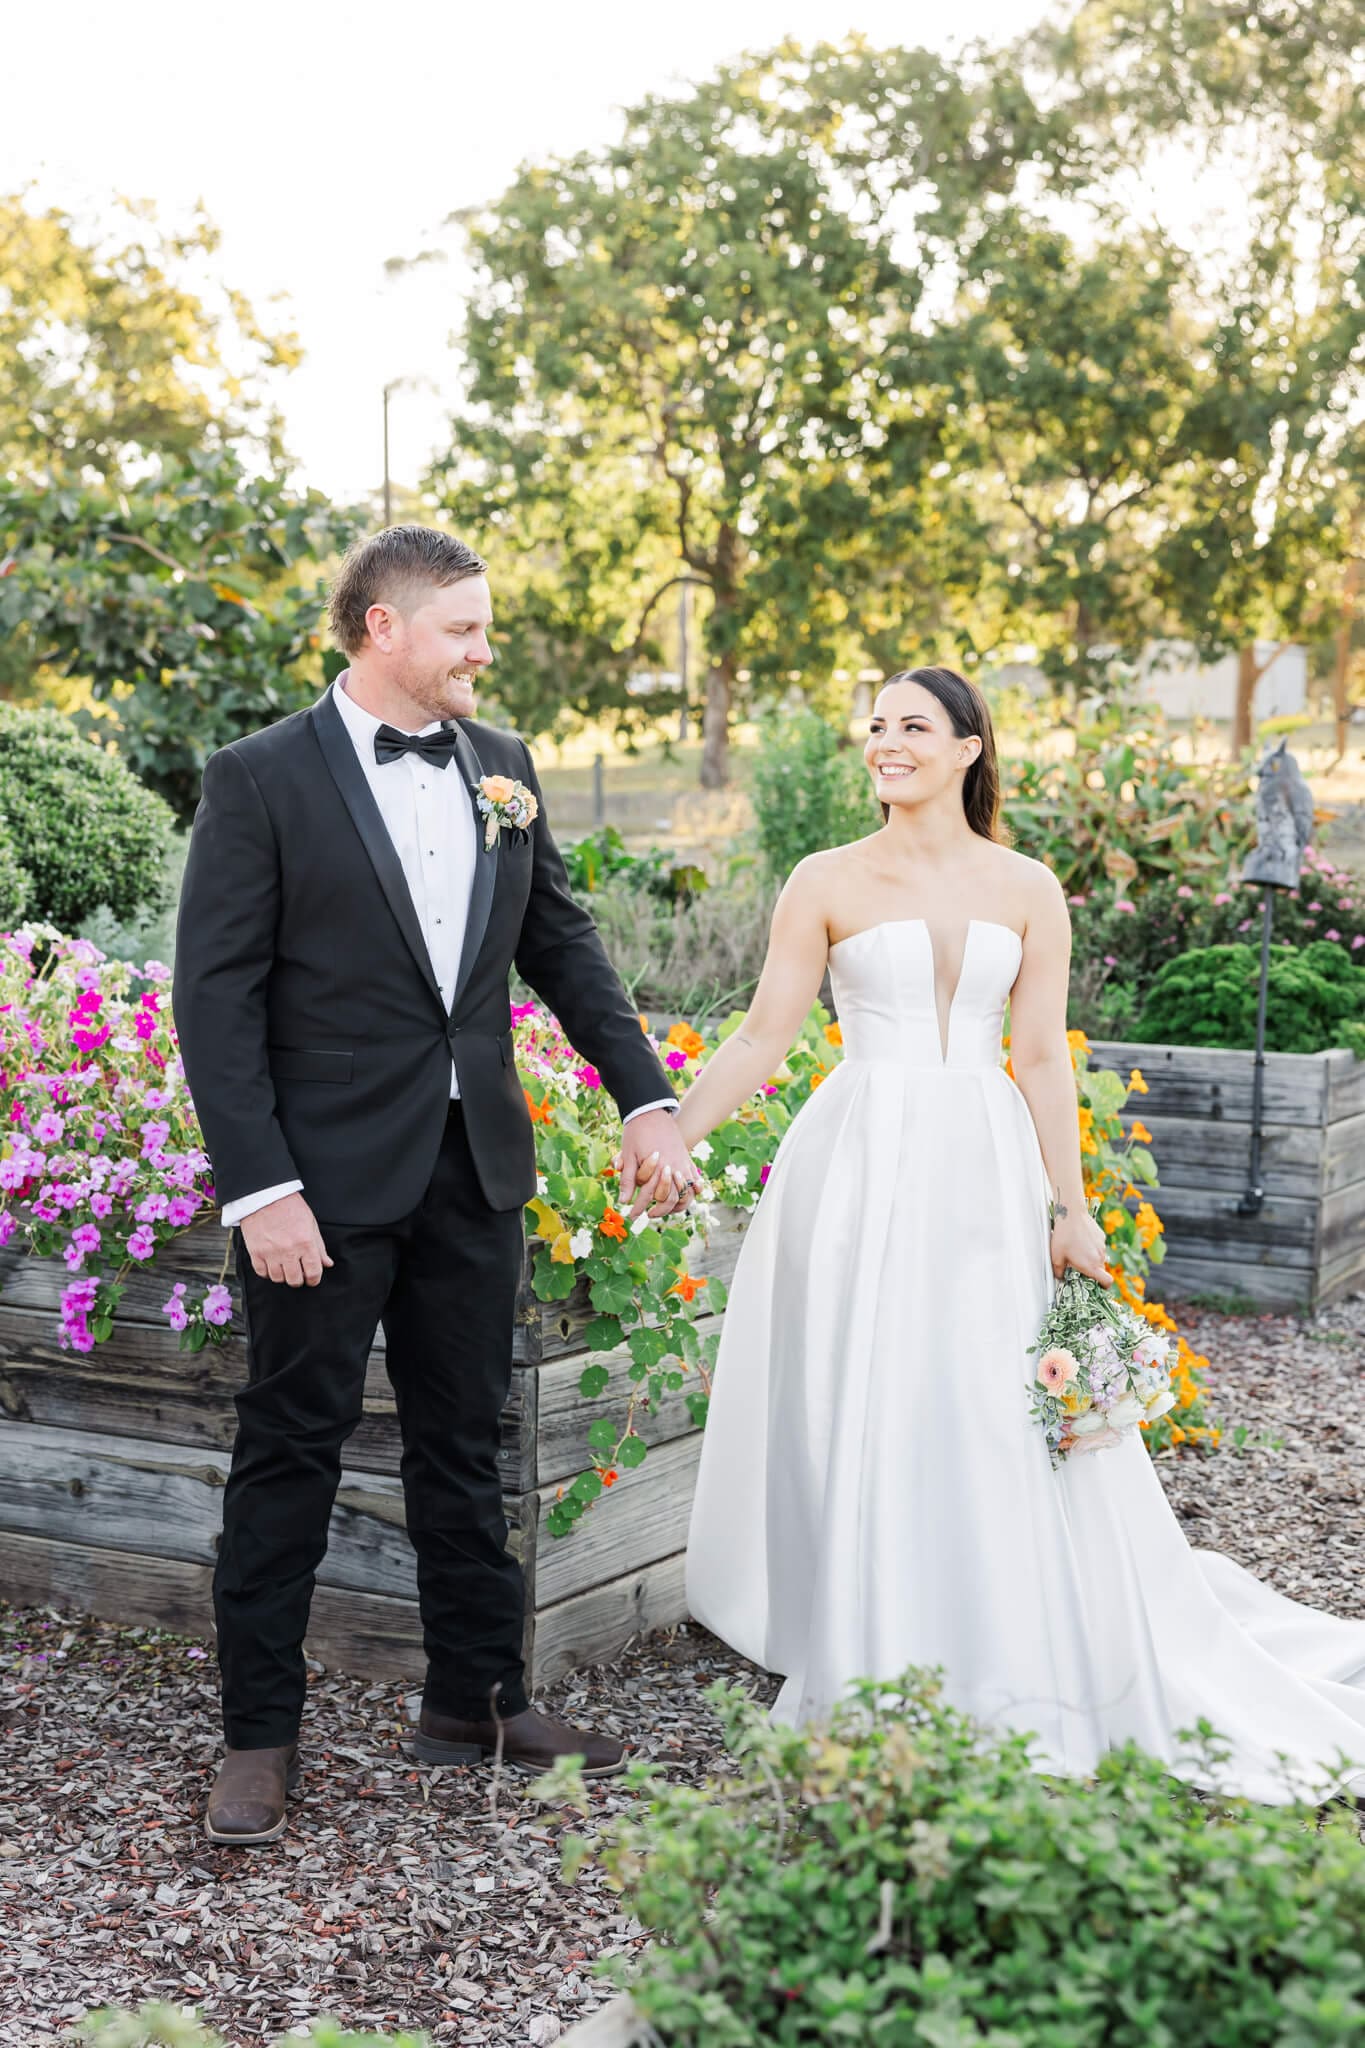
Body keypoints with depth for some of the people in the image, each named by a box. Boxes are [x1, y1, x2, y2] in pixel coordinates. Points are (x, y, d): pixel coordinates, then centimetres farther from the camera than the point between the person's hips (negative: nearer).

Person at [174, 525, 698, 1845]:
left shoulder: (500, 769, 8)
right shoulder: (262, 779, -9)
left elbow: (563, 946, 14)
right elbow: (216, 995, -11)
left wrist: (645, 1100, 5)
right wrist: (259, 1187, -18)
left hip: (472, 1166, 5)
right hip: (325, 1177, -5)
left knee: (463, 1440, 14)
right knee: (292, 1447, 4)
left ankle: (477, 1701, 26)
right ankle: (257, 1737, 16)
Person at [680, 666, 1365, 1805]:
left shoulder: (1027, 890, 6)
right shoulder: (830, 883, 2)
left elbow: (1043, 1059, 5)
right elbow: (763, 1038, -1)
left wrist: (1070, 1208, 1)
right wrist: (674, 1130, -13)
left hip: (985, 1175, 1)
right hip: (860, 1168, -1)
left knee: (1001, 1425, 2)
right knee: (860, 1421, 2)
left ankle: (1014, 1688, 18)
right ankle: (873, 1688, 15)